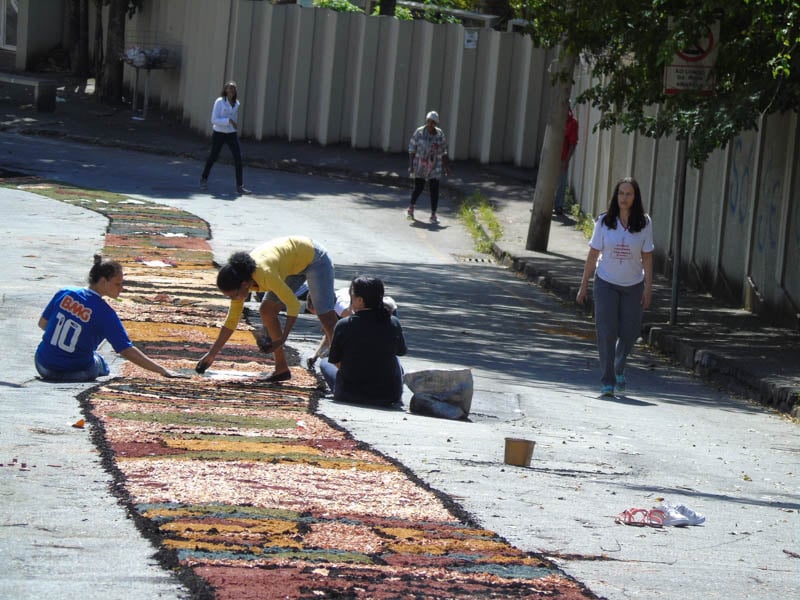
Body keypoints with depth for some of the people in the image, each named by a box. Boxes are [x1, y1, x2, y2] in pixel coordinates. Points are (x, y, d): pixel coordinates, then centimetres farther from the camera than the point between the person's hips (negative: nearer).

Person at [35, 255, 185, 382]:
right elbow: (127, 350, -21)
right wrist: (162, 370, -22)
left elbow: (43, 323, 6)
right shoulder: (105, 313, -17)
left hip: (44, 367, 2)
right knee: (102, 366, 31)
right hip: (77, 373, -2)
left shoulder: (64, 294, -5)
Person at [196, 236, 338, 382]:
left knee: (326, 317, -17)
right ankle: (282, 369, 8)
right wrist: (212, 354, -4)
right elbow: (232, 320, -3)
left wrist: (282, 339, -32)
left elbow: (293, 305, -31)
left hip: (314, 259, -8)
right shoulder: (238, 281, -14)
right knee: (266, 310, 1)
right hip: (294, 266, 8)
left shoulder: (264, 274, -38)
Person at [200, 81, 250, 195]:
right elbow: (214, 120, -18)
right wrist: (229, 121, -26)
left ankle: (239, 187, -14)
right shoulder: (219, 102, -13)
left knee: (238, 158, -12)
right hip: (219, 134, -4)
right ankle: (204, 178, 40)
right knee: (213, 157, 14)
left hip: (232, 134, 4)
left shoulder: (236, 103, 3)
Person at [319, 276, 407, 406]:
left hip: (349, 396, -2)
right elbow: (401, 351, 11)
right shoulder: (394, 324, -8)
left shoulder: (344, 325, -13)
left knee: (324, 363, 27)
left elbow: (335, 361, -1)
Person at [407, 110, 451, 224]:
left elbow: (443, 151, 7)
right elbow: (412, 149, -7)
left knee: (434, 189, -4)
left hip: (434, 166, 2)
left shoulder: (440, 134, 0)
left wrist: (446, 166, 5)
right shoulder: (419, 133, -9)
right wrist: (411, 165, -12)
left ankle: (433, 215, 1)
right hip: (420, 165, -2)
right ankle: (411, 207, 30)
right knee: (418, 188, 3)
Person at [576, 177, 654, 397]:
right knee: (606, 332, -7)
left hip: (633, 285, 1)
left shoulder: (644, 223, -4)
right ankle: (607, 381, -2)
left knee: (629, 332, 5)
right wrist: (584, 285, 1)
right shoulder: (604, 222, -5)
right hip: (606, 283, -1)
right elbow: (593, 255, 0)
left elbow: (647, 258, -1)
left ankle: (619, 368, 34)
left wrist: (648, 288, -4)